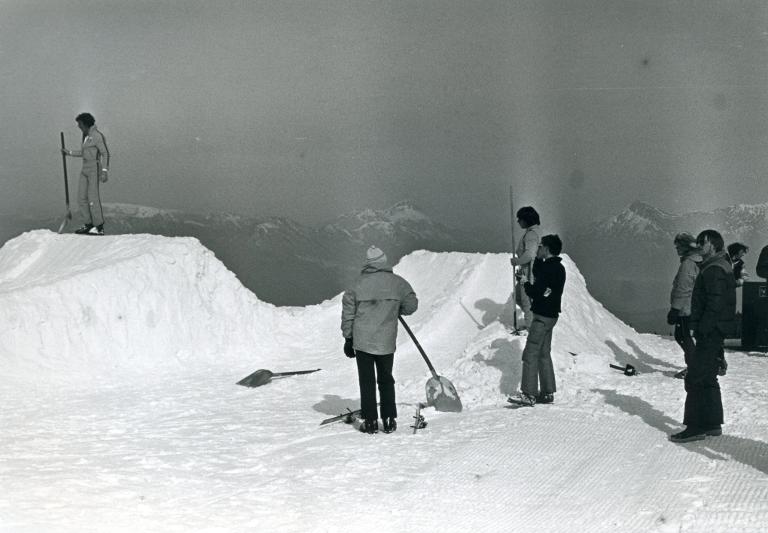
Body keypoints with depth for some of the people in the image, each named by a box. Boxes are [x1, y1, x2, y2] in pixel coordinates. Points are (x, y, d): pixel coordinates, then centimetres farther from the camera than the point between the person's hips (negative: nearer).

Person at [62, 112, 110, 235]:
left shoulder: (97, 136, -14)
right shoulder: (86, 135, 15)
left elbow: (105, 153, -17)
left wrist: (104, 171, -24)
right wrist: (69, 152, 23)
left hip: (95, 168, -9)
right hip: (85, 169, 9)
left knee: (93, 198, -9)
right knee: (81, 198, 6)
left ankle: (99, 227, -3)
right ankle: (88, 225, 14)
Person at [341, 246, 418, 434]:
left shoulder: (357, 284, -3)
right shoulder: (398, 283, -3)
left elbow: (348, 314, 1)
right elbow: (411, 305, 3)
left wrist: (348, 339, 10)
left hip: (362, 341, -1)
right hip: (386, 342, 1)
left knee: (366, 381, 8)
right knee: (386, 380, 15)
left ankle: (370, 421, 7)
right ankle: (389, 420, 15)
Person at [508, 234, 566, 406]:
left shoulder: (548, 268, -20)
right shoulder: (557, 267, 11)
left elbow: (535, 292, -23)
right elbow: (537, 274, 25)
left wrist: (525, 283, -4)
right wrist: (538, 257, 13)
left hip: (543, 316, -10)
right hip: (550, 315, 10)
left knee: (530, 353, -8)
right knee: (544, 354, 16)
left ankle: (529, 394, -9)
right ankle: (547, 393, 20)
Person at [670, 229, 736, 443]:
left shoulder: (714, 270, -16)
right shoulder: (722, 267, 18)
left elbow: (715, 305, -23)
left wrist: (702, 330, -22)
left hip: (710, 332, -11)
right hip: (716, 333, 11)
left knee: (696, 378, -9)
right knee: (708, 378, 16)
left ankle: (696, 426, -7)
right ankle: (713, 424, 22)